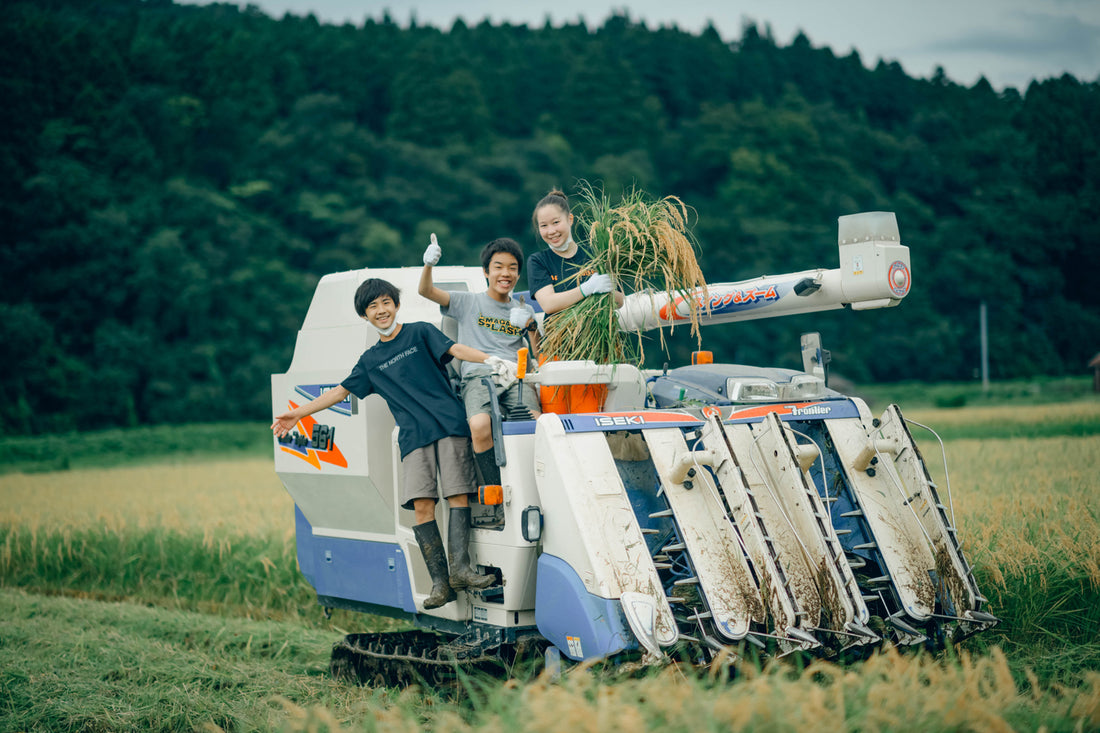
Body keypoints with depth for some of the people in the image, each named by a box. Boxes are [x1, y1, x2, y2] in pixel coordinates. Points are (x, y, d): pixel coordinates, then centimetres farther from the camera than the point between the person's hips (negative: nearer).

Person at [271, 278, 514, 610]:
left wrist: (490, 359, -20)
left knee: (458, 494, -12)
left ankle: (460, 568, -14)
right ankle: (440, 582, -12)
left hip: (449, 424, -2)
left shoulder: (420, 333, 11)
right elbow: (342, 390, 26)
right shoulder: (371, 360, 21)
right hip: (413, 436, 2)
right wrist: (297, 414, 27)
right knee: (422, 505, -11)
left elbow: (454, 349, -2)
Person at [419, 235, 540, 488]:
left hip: (516, 376, 2)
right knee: (480, 427, -35)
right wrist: (429, 265, -15)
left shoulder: (524, 310, 25)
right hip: (478, 375, -2)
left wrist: (531, 327, 1)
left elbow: (540, 357, 19)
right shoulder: (469, 302, 18)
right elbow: (426, 291, 5)